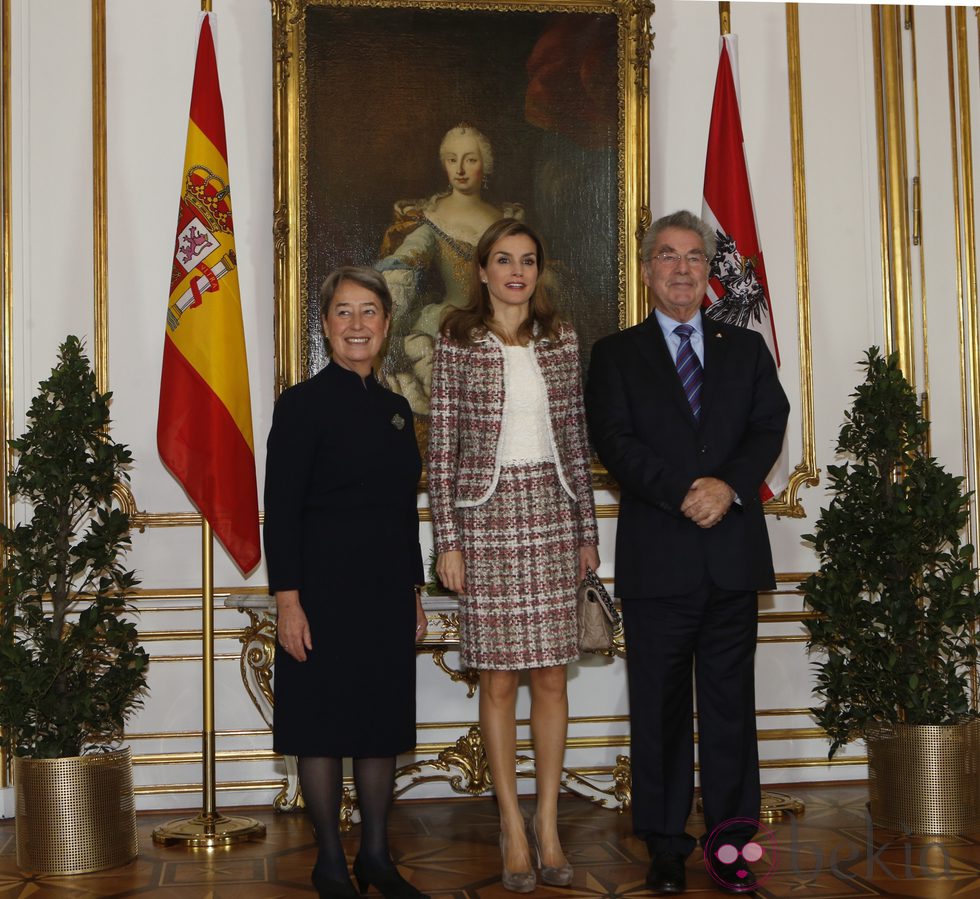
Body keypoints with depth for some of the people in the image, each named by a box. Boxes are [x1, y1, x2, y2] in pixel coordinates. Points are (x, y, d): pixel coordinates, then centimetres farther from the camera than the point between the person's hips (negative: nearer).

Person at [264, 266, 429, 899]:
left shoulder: (396, 409, 12)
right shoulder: (303, 403, -6)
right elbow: (281, 510, -10)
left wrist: (414, 595, 15)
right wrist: (288, 601, -16)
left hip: (388, 591, 6)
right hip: (325, 590, -6)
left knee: (384, 723, 11)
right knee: (324, 724, 3)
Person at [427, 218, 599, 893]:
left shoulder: (562, 341, 8)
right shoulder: (457, 343, 0)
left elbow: (576, 439, 10)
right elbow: (442, 446, -1)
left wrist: (588, 530, 9)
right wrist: (447, 539, -6)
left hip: (552, 515, 3)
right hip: (486, 515, -2)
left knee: (552, 677, 4)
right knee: (498, 680, 3)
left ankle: (549, 827, 16)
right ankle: (513, 829, 15)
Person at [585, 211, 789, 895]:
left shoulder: (746, 348, 16)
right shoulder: (616, 354, 9)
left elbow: (771, 424, 4)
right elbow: (615, 441, -4)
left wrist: (729, 486, -14)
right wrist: (682, 495, -16)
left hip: (734, 552, 2)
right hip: (658, 555, -1)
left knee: (730, 701, 6)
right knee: (660, 705, 4)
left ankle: (731, 838, 15)